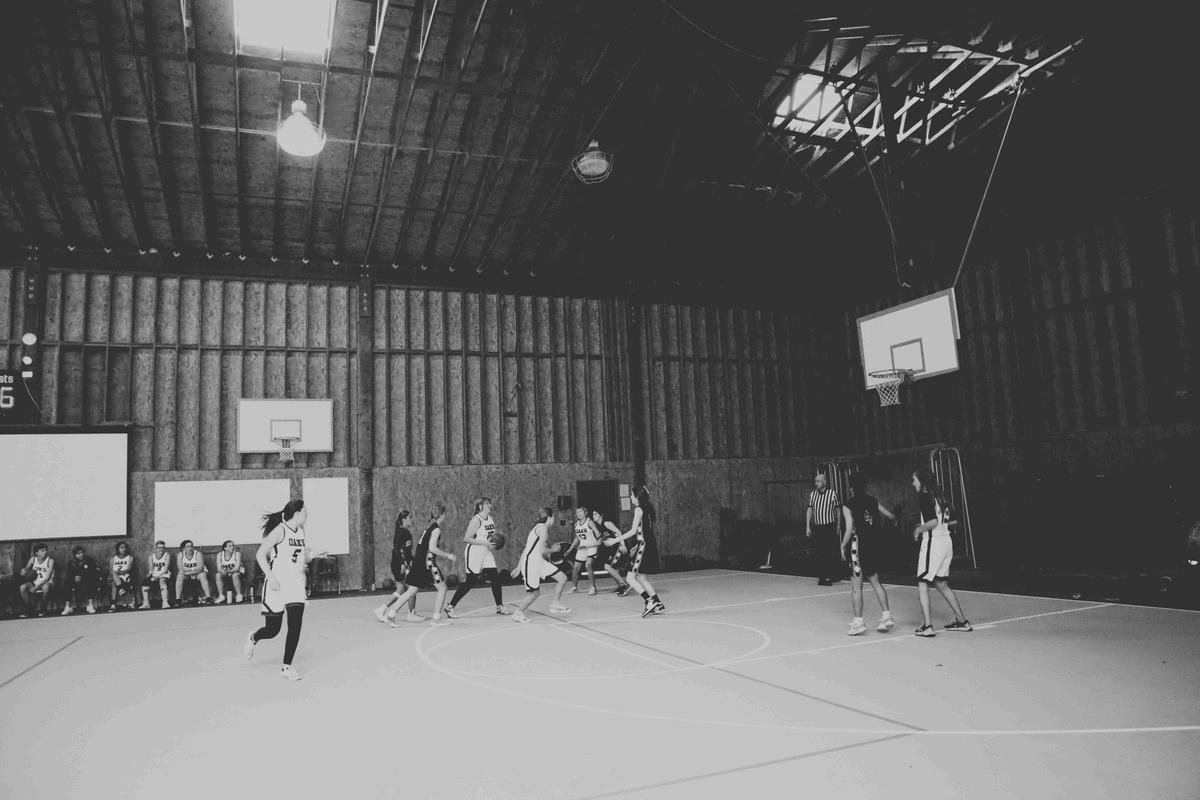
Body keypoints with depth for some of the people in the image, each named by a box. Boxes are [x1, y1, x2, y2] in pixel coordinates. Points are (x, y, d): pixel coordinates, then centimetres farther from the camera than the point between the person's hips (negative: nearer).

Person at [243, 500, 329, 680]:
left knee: (295, 626, -7)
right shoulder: (280, 531, -12)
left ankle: (287, 666, 4)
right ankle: (253, 639, 38)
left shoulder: (300, 532, 10)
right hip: (277, 585, -5)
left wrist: (314, 555, 0)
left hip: (295, 584, 5)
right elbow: (261, 554, -13)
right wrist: (270, 577, -21)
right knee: (272, 629, 3)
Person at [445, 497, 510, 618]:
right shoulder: (476, 520, -15)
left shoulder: (491, 519, 9)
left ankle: (499, 607, 11)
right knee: (470, 582, -5)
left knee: (495, 579, 1)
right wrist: (484, 543, -24)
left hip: (487, 554, 7)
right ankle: (450, 607, 6)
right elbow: (466, 538, -19)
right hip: (474, 553, -7)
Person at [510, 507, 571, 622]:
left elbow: (526, 549, 21)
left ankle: (556, 605, 15)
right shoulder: (543, 528, -11)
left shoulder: (538, 527, 19)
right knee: (535, 592, 0)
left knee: (562, 578, 5)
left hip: (539, 561, 9)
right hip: (531, 562, -9)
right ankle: (518, 612, 17)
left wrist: (519, 567, 23)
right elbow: (541, 550, -19)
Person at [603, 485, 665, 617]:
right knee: (640, 578, 16)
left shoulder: (638, 509, -12)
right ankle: (657, 604, 15)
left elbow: (633, 531, -16)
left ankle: (649, 601, -13)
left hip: (640, 545, -9)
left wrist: (616, 540, -13)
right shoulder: (647, 508, 14)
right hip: (644, 544, 9)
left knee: (631, 578, -7)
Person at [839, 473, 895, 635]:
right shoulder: (873, 501, 5)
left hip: (857, 547, -5)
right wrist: (894, 518, 37)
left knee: (856, 587, 1)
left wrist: (843, 546, -4)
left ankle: (858, 622, 3)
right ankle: (886, 616, 15)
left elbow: (849, 530, -16)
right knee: (875, 582, 16)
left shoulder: (848, 505, -10)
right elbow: (891, 516, 14)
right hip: (873, 546, 6)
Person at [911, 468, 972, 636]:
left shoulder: (925, 497, -13)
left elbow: (933, 522, -23)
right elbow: (951, 521, 17)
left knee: (922, 584, -3)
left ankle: (927, 626, -8)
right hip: (947, 542, 9)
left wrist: (919, 529, -7)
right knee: (942, 584, 19)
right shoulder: (940, 495, 13)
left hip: (933, 543, -9)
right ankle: (962, 621, 23)